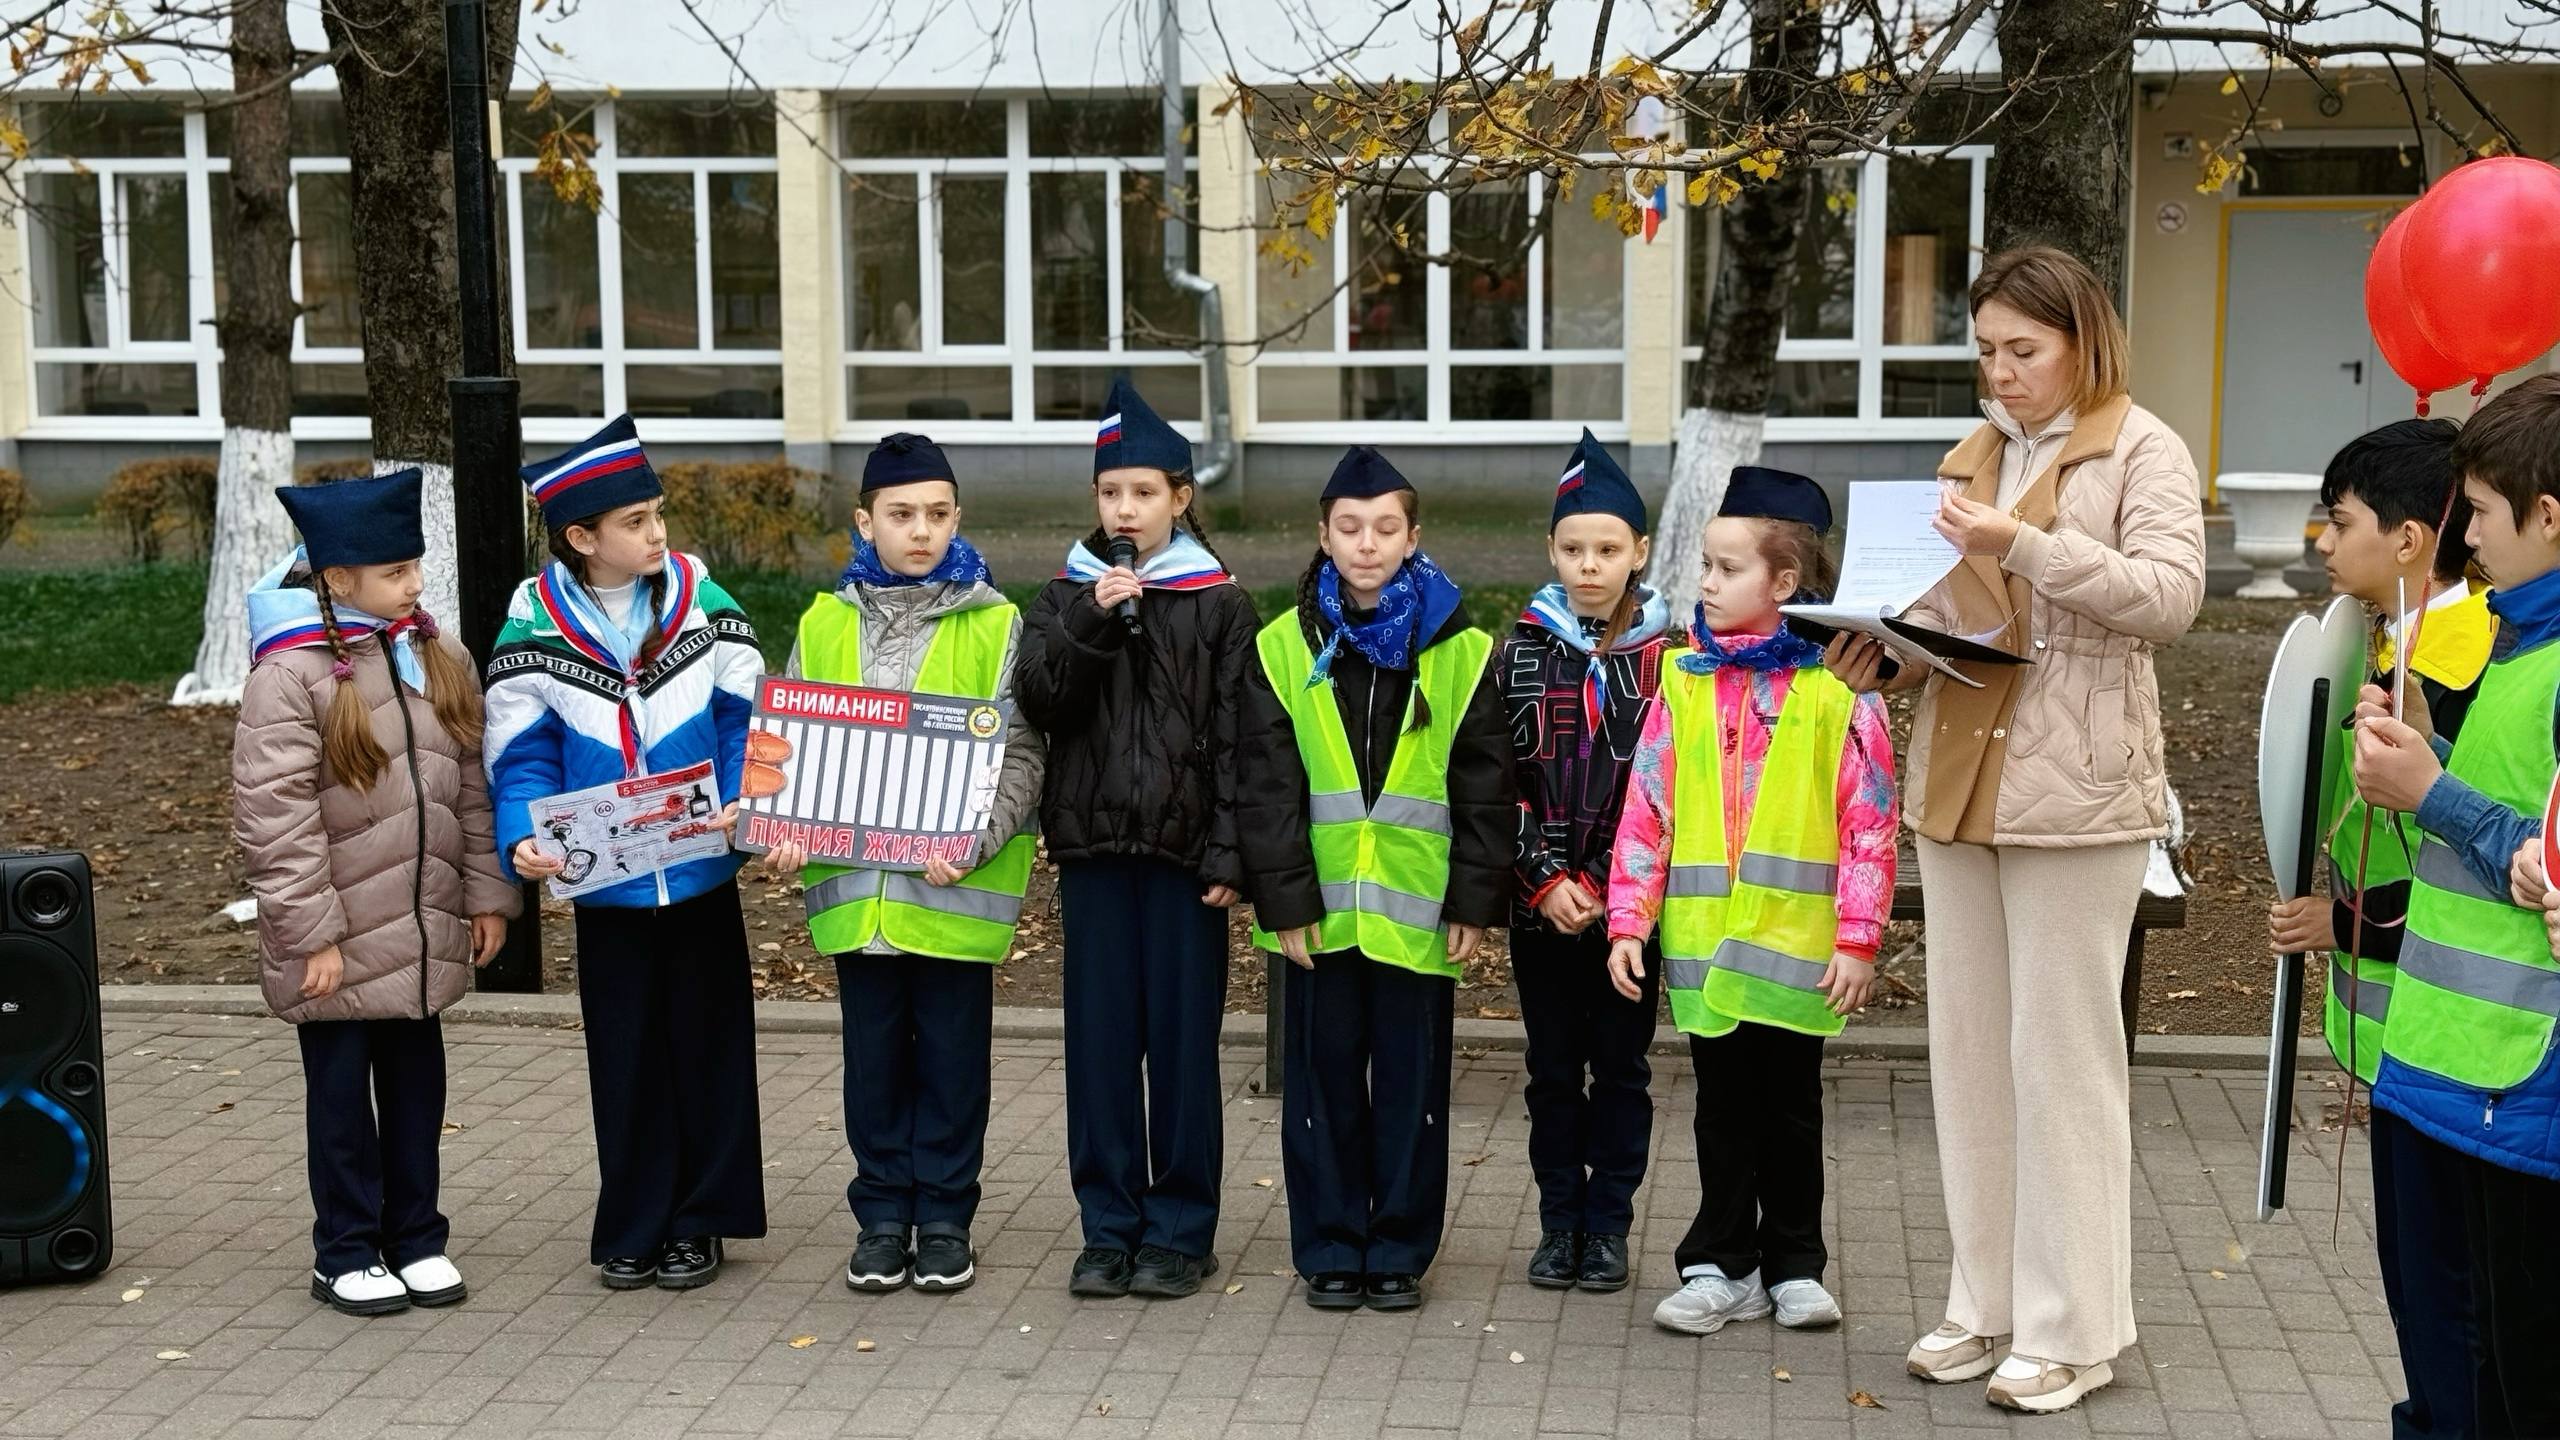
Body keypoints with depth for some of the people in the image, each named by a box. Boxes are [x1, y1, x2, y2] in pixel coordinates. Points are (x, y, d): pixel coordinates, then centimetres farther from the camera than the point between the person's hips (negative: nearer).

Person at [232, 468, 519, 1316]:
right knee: (342, 1094, 6)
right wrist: (310, 933, -16)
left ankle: (416, 1240, 26)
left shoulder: (437, 659, 6)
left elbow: (471, 789, 11)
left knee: (417, 1085, 14)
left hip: (425, 930, 5)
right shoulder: (290, 673, -14)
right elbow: (274, 817, -16)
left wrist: (486, 893, 8)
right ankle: (345, 1256, 19)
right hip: (340, 940, -5)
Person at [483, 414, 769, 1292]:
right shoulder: (536, 620, -6)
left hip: (702, 875, 0)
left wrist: (748, 800, -17)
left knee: (707, 1045, 10)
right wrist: (523, 838, -19)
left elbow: (746, 716, -1)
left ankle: (701, 1220, 24)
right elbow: (522, 749, -3)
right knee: (625, 1054, 11)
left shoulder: (698, 596, -4)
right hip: (605, 886, 0)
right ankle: (632, 1227, 24)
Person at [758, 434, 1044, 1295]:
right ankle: (883, 1217, 23)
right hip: (855, 887, 2)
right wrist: (786, 832, -7)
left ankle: (944, 1218, 19)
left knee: (952, 1054, 6)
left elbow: (1020, 755, -5)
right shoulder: (824, 626, 8)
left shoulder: (995, 625, -1)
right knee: (874, 1055, 10)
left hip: (957, 886, -2)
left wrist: (973, 841, -19)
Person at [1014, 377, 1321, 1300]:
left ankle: (1180, 1232, 13)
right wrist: (1092, 620, -16)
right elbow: (1040, 703, -4)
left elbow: (1251, 740, -4)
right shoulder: (1067, 599, 9)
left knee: (1184, 1041, 3)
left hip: (1182, 851, -3)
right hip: (1092, 847, 3)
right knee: (1100, 1039, 6)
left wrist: (1240, 859, -10)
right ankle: (1110, 1229, 16)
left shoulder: (1219, 606, 0)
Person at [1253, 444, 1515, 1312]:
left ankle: (1399, 1250, 18)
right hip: (1319, 907, 1)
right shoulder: (1286, 646, 3)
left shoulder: (1460, 650, 2)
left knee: (1412, 1080, 6)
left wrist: (1475, 899, -4)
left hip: (1416, 908, 0)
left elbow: (1485, 785, 1)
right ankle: (1330, 1249, 18)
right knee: (1325, 1077, 7)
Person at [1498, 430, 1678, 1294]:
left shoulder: (1668, 658, -1)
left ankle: (1608, 1227, 16)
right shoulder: (1520, 653, 3)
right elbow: (1497, 782, 0)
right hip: (1541, 901, 1)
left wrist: (1606, 887, -12)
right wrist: (1545, 880, -10)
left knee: (1621, 1066, 7)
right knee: (1553, 1068, 9)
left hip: (1631, 902, -1)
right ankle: (1559, 1223, 19)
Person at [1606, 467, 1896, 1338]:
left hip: (1798, 943, -2)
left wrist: (1858, 938, -9)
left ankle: (1794, 1266, 24)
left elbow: (1870, 821, -6)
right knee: (1723, 1108, 11)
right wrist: (1629, 923, 0)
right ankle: (1722, 1268, 20)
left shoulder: (1836, 684, -5)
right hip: (1701, 939, 2)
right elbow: (1647, 808, 4)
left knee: (1790, 1107, 11)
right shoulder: (1685, 679, 4)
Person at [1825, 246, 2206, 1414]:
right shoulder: (1972, 457, 16)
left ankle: (2068, 1330, 8)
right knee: (1966, 1051, 10)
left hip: (2075, 790, -6)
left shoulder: (2141, 451, -2)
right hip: (1958, 781, 6)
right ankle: (1986, 1305, 21)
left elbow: (2170, 594, -14)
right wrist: (1883, 648, 0)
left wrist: (2023, 546, -23)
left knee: (2062, 1060, -2)